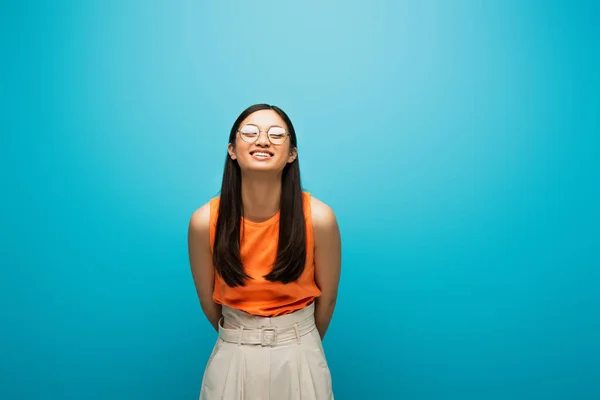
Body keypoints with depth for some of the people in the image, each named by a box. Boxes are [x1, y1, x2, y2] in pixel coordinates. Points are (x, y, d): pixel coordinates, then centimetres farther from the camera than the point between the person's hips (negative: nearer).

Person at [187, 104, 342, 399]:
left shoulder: (319, 218, -18)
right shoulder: (204, 221, -16)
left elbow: (326, 299, -3)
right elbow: (208, 301, -1)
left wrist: (303, 345, 10)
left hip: (299, 359, 0)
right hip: (233, 360, 1)